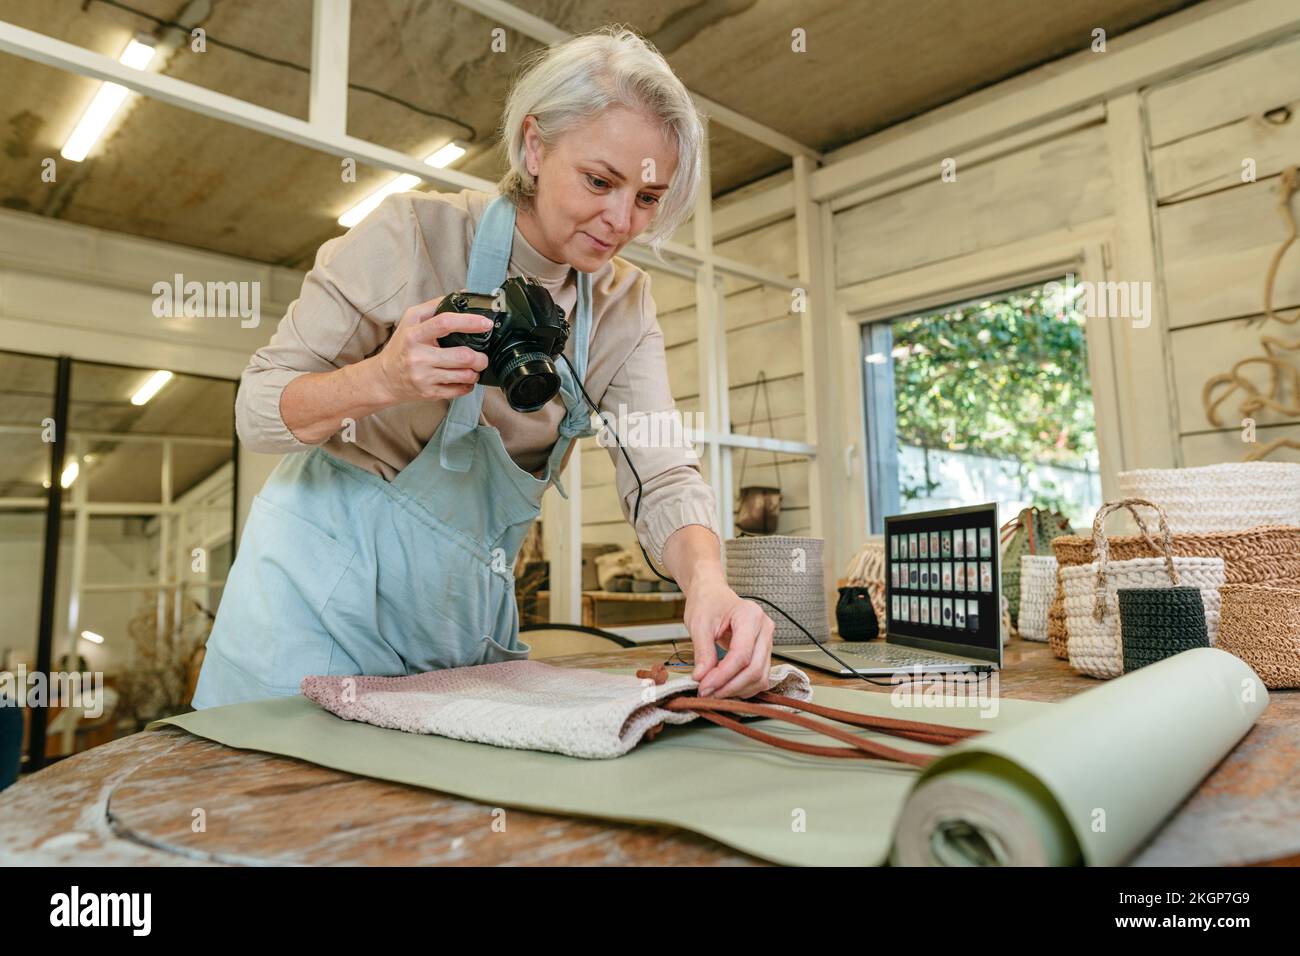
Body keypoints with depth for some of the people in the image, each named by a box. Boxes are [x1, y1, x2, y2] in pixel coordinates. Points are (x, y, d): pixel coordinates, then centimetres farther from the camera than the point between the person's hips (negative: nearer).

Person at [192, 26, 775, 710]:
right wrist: (383, 379, -32)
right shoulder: (413, 233, -16)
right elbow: (257, 408, -12)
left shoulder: (623, 306, -4)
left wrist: (707, 580, -35)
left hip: (469, 609, 4)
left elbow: (661, 476, -14)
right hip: (326, 584, -3)